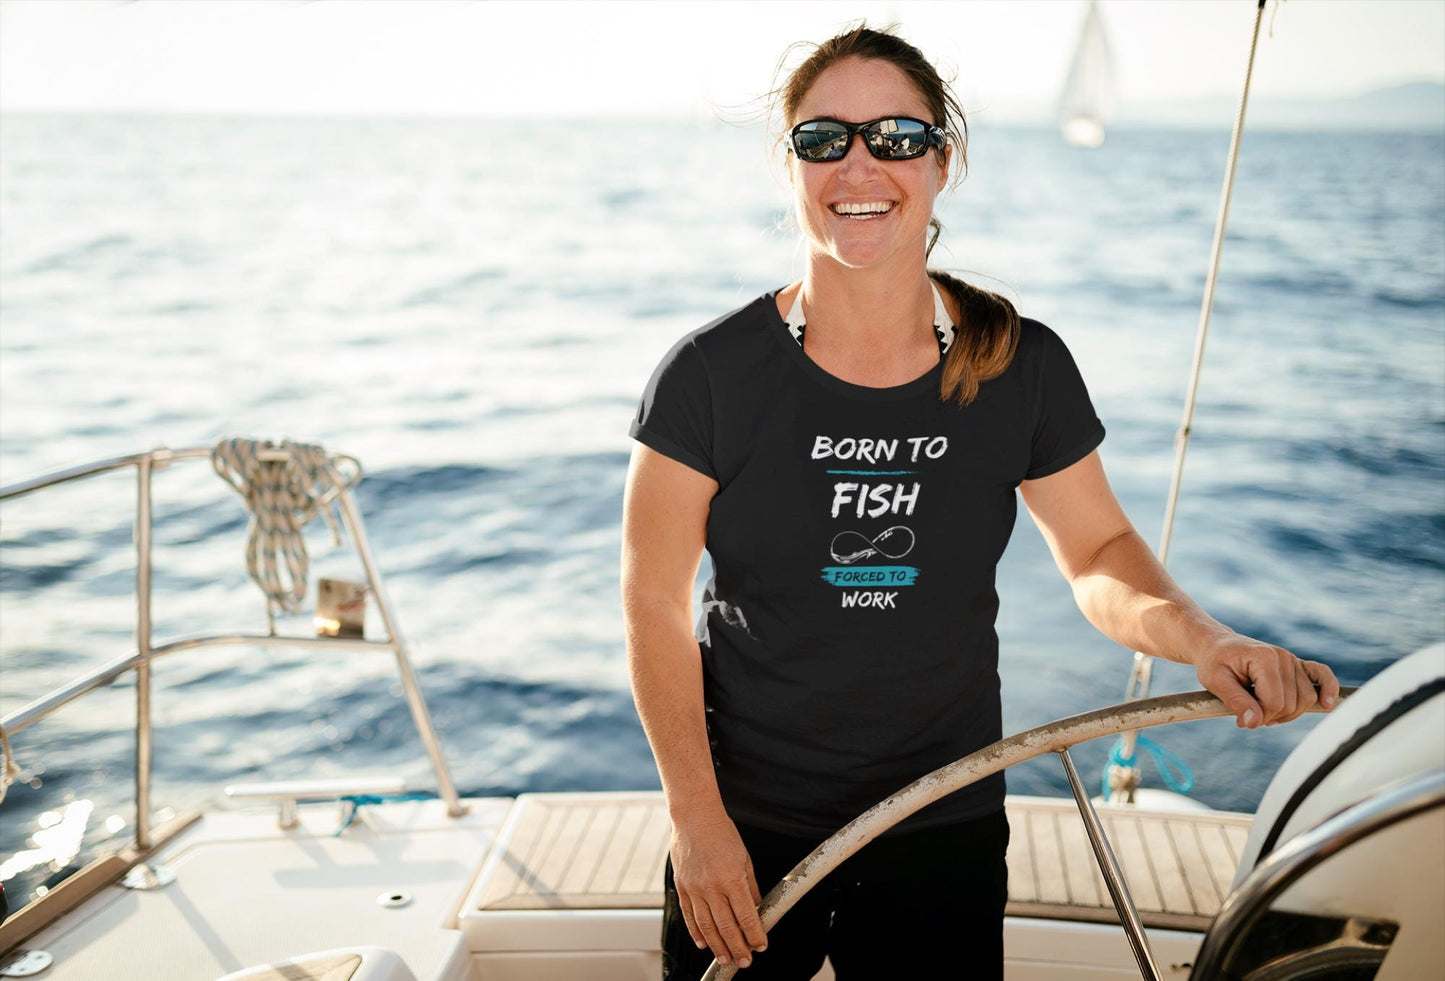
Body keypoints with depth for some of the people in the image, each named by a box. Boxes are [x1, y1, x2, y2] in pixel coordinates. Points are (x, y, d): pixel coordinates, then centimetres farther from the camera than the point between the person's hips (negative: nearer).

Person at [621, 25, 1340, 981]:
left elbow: (1099, 550, 2)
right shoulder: (709, 375, -13)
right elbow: (656, 602, -9)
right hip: (745, 827, -1)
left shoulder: (1023, 368, -7)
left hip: (945, 829, 2)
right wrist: (697, 818, -10)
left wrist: (1195, 634, -19)